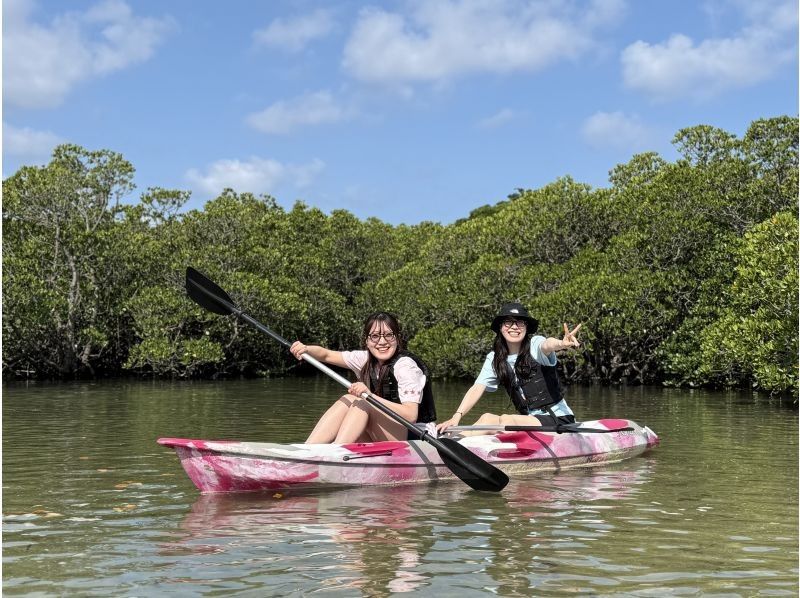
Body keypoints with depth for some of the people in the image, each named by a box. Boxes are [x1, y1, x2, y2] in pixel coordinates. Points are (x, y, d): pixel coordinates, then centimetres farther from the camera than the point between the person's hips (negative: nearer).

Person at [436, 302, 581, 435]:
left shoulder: (535, 344, -10)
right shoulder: (494, 359, 4)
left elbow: (547, 345, -34)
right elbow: (477, 388, -5)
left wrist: (561, 344, -60)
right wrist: (456, 417, -22)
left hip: (558, 418, -5)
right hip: (528, 418, 5)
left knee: (507, 420, -28)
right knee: (488, 418, -20)